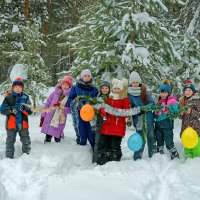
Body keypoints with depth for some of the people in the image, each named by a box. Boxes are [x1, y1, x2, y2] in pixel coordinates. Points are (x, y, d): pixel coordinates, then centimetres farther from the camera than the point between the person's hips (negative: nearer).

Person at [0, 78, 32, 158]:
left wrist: (24, 109, -21)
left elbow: (30, 111, 0)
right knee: (10, 142, 5)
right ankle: (9, 157, 13)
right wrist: (10, 109, -22)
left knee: (26, 141, 10)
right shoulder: (8, 98, 2)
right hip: (11, 124, -1)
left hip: (23, 124, 1)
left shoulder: (26, 98, 4)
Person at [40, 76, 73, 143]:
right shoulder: (55, 93, 6)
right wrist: (42, 116, 7)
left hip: (60, 120, -1)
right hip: (49, 117, 2)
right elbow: (47, 104, 9)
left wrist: (64, 108, -21)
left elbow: (70, 110, -1)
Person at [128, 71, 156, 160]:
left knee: (151, 136, 10)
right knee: (141, 138, -7)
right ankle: (137, 158, 1)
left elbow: (152, 102, 2)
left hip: (148, 117, 3)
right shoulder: (128, 94, -2)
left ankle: (153, 155, 21)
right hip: (137, 119, -3)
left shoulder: (145, 91, 4)